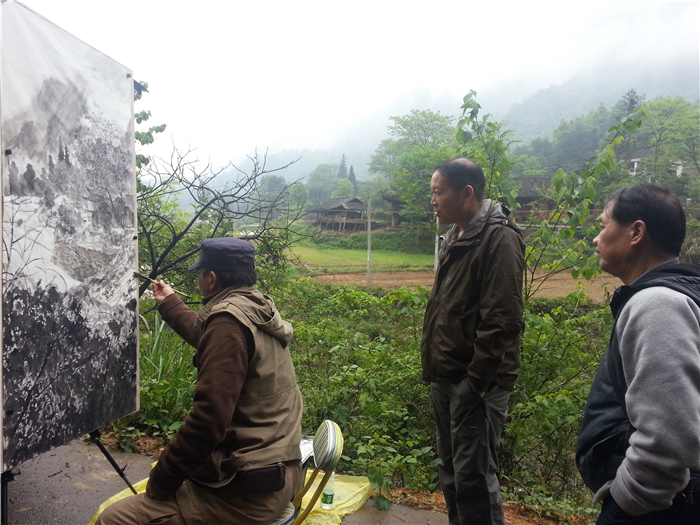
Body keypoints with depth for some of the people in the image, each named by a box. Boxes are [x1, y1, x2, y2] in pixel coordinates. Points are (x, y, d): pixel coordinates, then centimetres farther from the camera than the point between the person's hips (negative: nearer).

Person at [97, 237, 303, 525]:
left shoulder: (228, 321, -20)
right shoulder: (257, 310, 9)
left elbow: (208, 419, -25)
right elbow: (203, 335, 31)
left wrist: (161, 480, -11)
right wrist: (169, 304, 45)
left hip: (249, 490, -10)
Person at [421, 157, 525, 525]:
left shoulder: (499, 238, -15)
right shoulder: (455, 237, 14)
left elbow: (501, 320, -22)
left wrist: (477, 379, -20)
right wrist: (435, 367, 15)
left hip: (476, 382, -9)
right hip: (446, 377, 9)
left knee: (473, 475, -1)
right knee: (450, 470, 19)